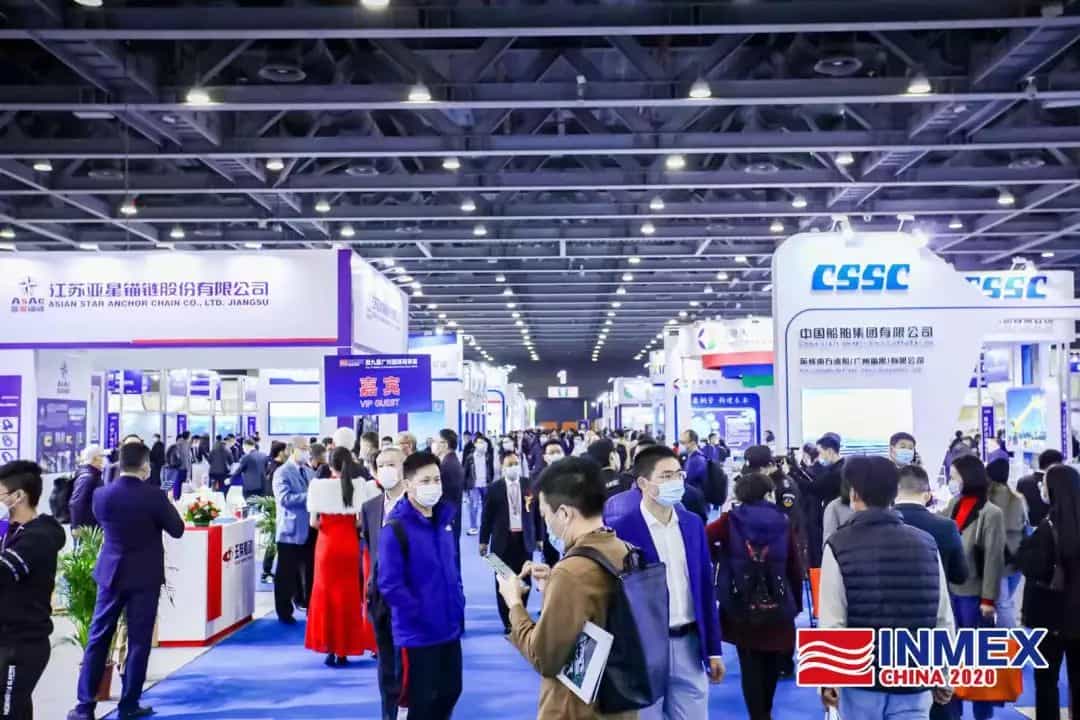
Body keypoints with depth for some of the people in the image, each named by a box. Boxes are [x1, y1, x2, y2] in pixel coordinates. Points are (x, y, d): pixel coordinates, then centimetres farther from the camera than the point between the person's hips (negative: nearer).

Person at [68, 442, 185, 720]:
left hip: (111, 573, 3)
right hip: (145, 576, -3)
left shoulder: (101, 495, -6)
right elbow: (177, 530, -5)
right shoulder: (154, 495, -16)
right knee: (138, 641, 6)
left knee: (98, 638, 11)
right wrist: (166, 506, 10)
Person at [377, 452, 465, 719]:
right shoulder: (396, 528, -16)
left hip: (449, 627, 7)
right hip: (417, 632, -7)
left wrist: (458, 605, 7)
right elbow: (390, 585, -19)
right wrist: (422, 615, -18)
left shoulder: (445, 519, 6)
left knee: (450, 691, 17)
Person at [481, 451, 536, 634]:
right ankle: (507, 621, 13)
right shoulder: (494, 488, -3)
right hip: (503, 540, -1)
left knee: (523, 581, 7)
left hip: (524, 539, 1)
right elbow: (487, 516, 0)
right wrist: (484, 540, 0)